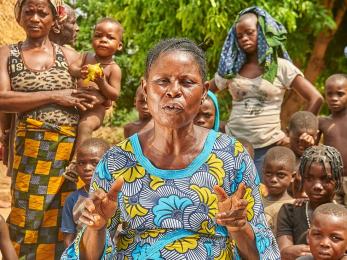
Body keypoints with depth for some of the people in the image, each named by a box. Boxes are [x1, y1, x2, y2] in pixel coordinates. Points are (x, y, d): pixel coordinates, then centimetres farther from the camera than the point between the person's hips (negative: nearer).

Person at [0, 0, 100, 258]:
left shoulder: (68, 55, 10)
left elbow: (95, 97, 6)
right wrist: (54, 96, -10)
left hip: (71, 147, 1)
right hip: (30, 149, -1)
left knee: (65, 219, 4)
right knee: (29, 219, 0)